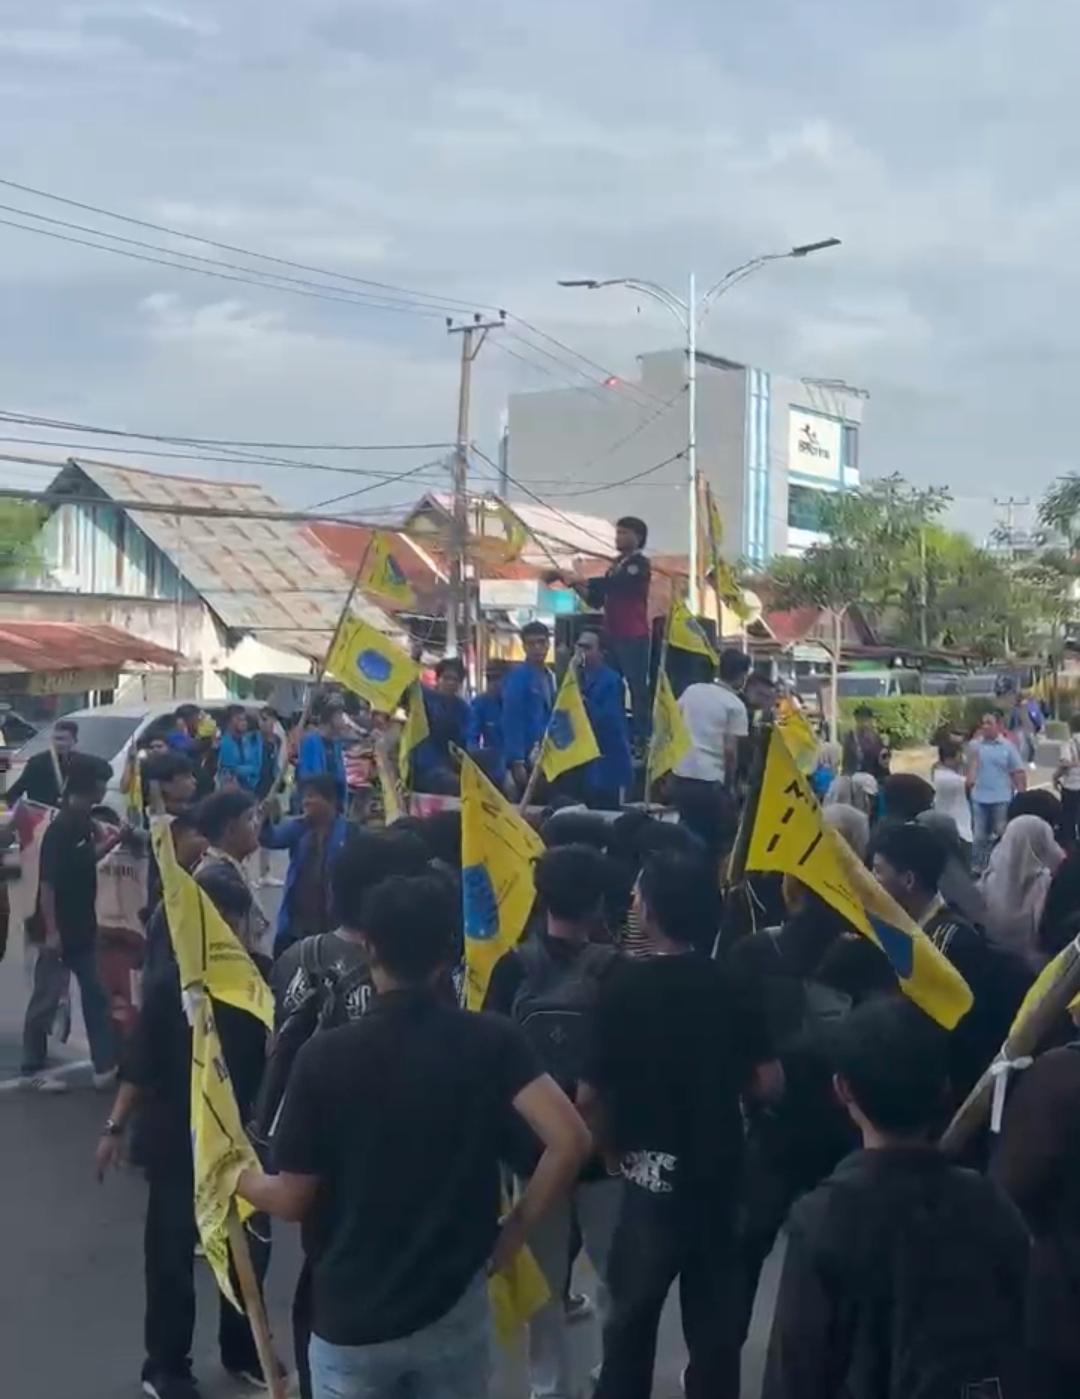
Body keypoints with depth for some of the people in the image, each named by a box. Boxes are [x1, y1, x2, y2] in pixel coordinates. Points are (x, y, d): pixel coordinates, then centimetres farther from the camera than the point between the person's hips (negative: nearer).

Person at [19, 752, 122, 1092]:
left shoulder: (84, 823, 5)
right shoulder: (60, 828, -21)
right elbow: (47, 882, -22)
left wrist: (112, 841, 5)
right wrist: (50, 931, -22)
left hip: (82, 929, 9)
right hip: (59, 931, -9)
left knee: (96, 996, 11)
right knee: (47, 998, 2)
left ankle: (106, 1066, 17)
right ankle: (31, 1070, 13)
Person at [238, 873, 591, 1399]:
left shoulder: (324, 1056, -12)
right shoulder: (491, 1040, -8)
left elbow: (293, 1200, -6)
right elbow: (570, 1140, -19)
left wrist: (235, 1177, 16)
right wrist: (513, 1232, -5)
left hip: (351, 1319, -1)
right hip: (454, 1310, 1)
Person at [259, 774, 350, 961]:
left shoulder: (349, 833, -7)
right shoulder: (298, 828, 8)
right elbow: (271, 839, -8)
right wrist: (264, 818, -28)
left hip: (331, 927, -4)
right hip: (294, 926, 4)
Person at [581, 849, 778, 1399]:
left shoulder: (624, 984, -13)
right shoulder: (730, 986, -4)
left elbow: (590, 1094, -14)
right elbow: (768, 1081, -4)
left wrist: (609, 1145, 4)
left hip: (652, 1173, -3)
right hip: (719, 1170, 3)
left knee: (632, 1315, 13)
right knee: (715, 1319, 13)